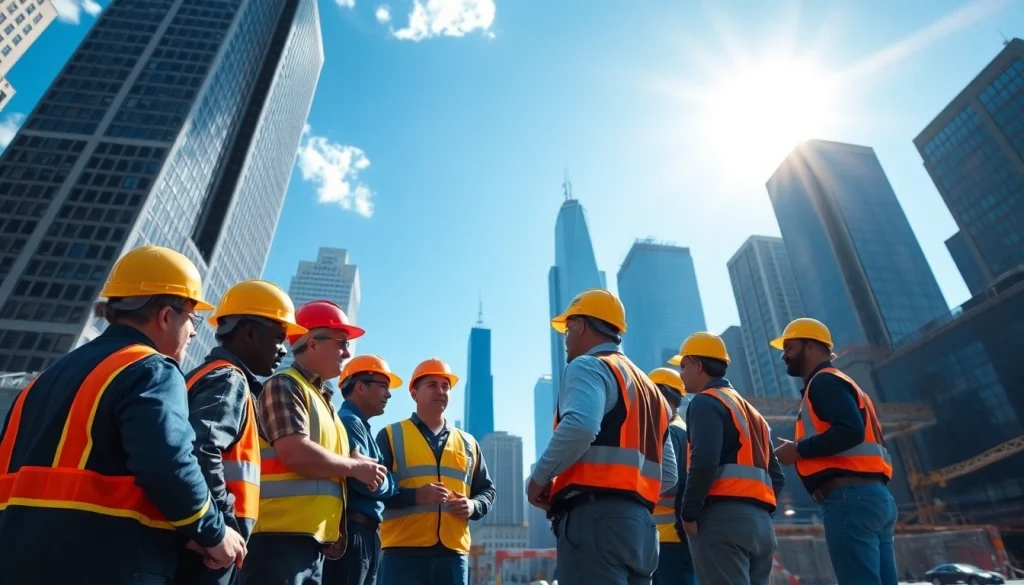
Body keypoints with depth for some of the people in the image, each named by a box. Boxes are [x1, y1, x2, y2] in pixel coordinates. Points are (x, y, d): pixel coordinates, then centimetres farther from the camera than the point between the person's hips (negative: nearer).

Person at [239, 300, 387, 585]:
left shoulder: (323, 402, 20)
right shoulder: (284, 386, -7)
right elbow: (297, 454, -21)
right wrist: (356, 467, -7)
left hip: (313, 540, 9)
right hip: (281, 537, -9)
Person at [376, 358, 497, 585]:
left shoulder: (468, 443, 18)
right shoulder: (391, 436, 7)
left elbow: (487, 489, 21)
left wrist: (473, 506, -1)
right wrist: (414, 495, -16)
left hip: (454, 552, 4)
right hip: (404, 551, -3)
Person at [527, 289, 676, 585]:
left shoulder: (587, 367, -2)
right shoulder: (650, 389, 25)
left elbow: (580, 426, -24)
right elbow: (668, 474, 22)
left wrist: (539, 478, -10)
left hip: (596, 518, -9)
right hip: (640, 523, 9)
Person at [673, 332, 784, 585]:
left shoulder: (706, 402, -3)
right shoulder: (751, 411, 25)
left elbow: (704, 461, -19)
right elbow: (776, 476, 22)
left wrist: (689, 512, -11)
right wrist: (758, 512, 18)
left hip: (723, 517, -9)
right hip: (760, 521, 9)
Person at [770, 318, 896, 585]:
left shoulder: (824, 382, -3)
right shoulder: (842, 383, 27)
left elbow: (850, 431, -19)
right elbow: (852, 431, 22)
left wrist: (799, 449, -10)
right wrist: (805, 451, 16)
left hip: (850, 496, -10)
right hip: (874, 494, 10)